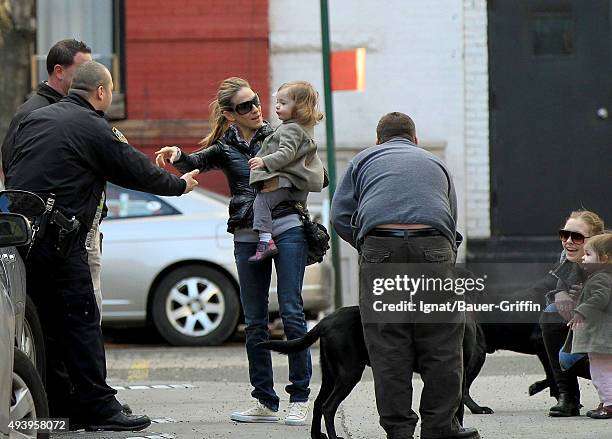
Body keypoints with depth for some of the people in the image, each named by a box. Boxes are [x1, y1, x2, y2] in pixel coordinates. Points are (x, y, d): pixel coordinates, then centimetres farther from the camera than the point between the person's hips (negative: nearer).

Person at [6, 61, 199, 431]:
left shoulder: (35, 119, 15)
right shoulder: (94, 129, -6)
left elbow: (10, 167, 22)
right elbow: (137, 171, 1)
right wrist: (180, 185, 17)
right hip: (58, 238, -7)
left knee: (46, 321, 11)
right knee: (80, 321, -4)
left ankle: (57, 405, 14)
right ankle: (98, 407, -5)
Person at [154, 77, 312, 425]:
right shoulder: (225, 148, 10)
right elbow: (195, 163, -7)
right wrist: (176, 155, -29)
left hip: (287, 228, -3)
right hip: (247, 237, 3)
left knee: (291, 312, -9)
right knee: (255, 322, 3)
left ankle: (300, 398, -6)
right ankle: (265, 402, 9)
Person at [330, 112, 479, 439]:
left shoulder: (364, 160, 25)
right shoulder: (435, 164, 32)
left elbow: (340, 217, 14)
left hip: (380, 245, -1)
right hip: (434, 246, 1)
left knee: (388, 347, 3)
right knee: (441, 343, 7)